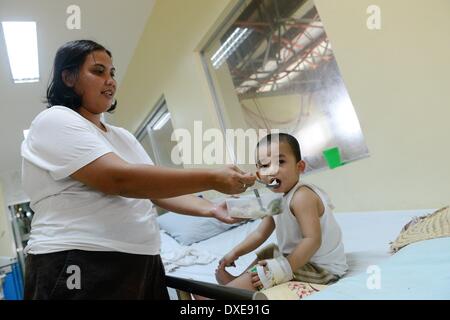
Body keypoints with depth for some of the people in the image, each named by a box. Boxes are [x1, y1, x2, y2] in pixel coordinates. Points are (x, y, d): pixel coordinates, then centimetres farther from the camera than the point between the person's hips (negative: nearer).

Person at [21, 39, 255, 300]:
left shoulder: (123, 137, 17)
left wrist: (210, 209, -6)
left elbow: (159, 190, 11)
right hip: (83, 269, -8)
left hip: (143, 266, 8)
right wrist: (212, 179, -20)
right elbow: (120, 179, -21)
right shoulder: (54, 122, -8)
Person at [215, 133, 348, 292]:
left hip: (321, 267, -10)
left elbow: (313, 240, -32)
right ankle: (237, 281, 21)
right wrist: (235, 253, 6)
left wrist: (284, 268, -37)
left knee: (259, 274, -20)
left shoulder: (302, 197, -24)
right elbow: (260, 233, 13)